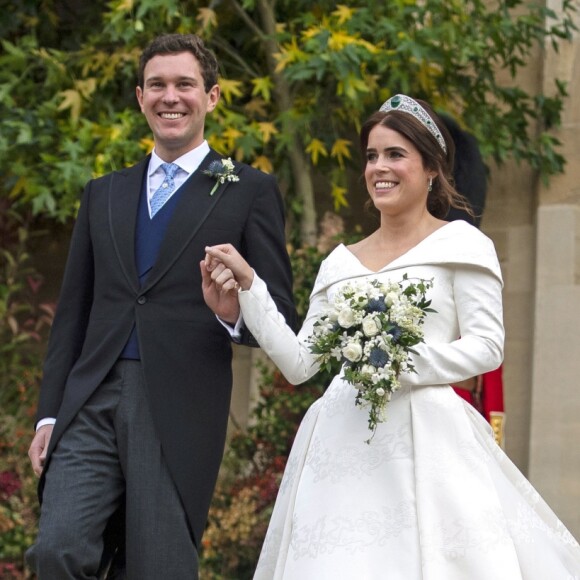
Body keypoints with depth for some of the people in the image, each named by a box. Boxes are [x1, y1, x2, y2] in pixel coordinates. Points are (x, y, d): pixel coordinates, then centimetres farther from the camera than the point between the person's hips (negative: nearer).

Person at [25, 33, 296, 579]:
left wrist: (236, 315, -19)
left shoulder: (249, 191, 6)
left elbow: (281, 317, 4)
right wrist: (49, 412, 11)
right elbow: (72, 312, 18)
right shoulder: (103, 194, 19)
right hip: (92, 406, 3)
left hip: (180, 415, -3)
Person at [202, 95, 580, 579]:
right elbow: (298, 363, 14)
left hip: (422, 439, -5)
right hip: (343, 442, 5)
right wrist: (247, 286, 7)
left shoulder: (460, 244, 4)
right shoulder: (341, 262, 17)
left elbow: (487, 346, -4)